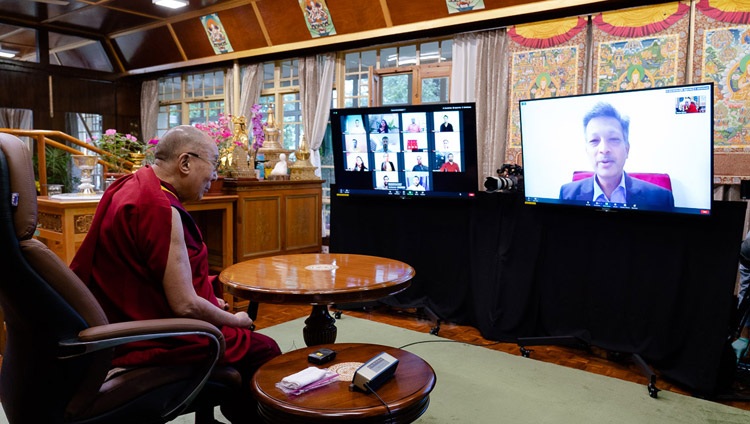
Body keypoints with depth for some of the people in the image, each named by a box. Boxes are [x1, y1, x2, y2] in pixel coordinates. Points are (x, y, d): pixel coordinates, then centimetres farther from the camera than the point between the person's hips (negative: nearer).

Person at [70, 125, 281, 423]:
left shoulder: (130, 186, 4)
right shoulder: (160, 208, -26)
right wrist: (234, 320, -7)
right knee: (263, 349, 0)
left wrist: (209, 298, 11)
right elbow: (185, 305, -25)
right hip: (152, 344, -10)